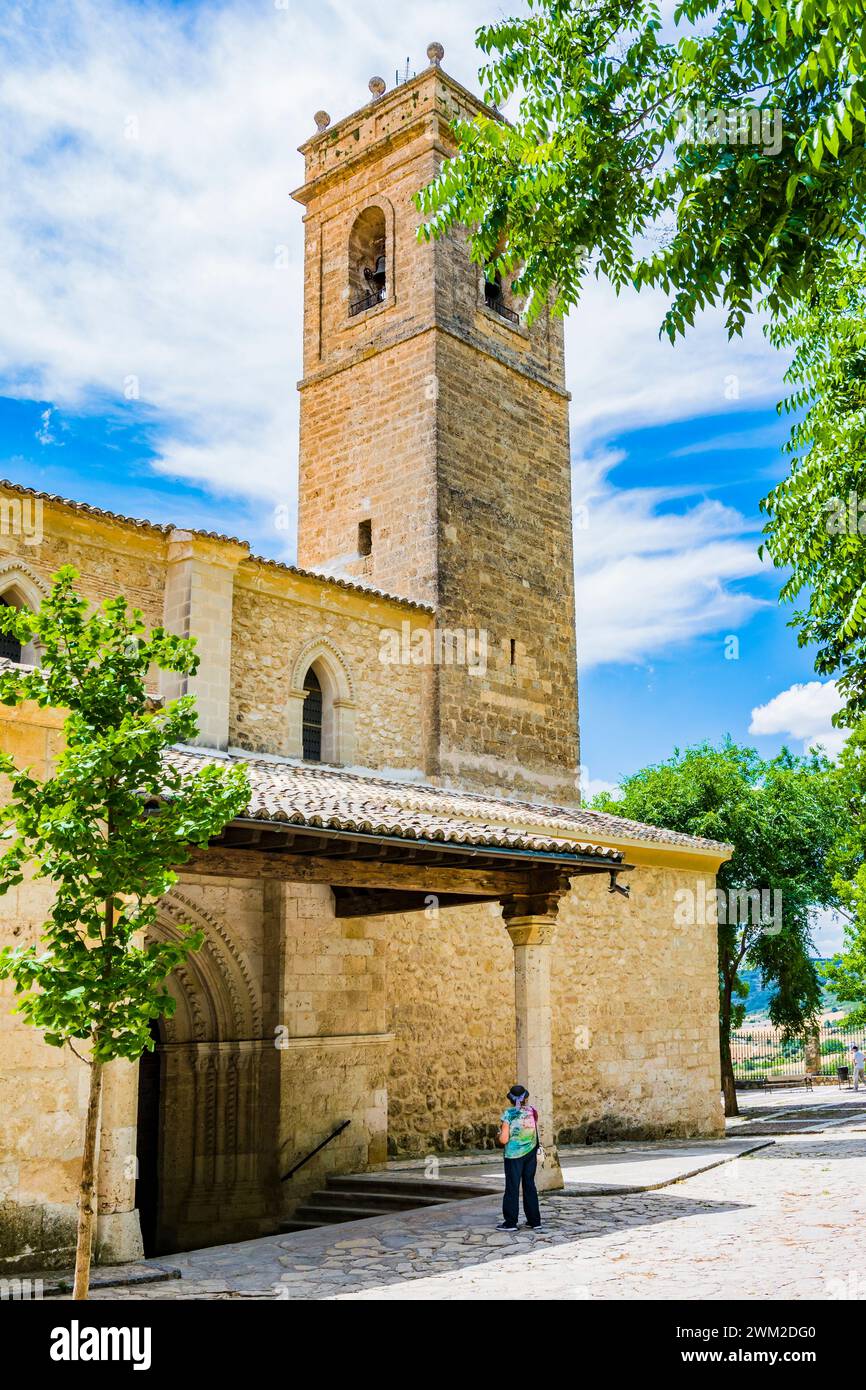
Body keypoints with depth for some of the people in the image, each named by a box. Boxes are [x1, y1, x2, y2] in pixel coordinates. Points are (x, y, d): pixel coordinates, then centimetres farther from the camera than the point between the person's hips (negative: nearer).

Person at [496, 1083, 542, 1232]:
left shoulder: (508, 1114, -14)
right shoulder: (532, 1111, -3)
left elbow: (504, 1139, -16)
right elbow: (536, 1133, 10)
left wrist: (500, 1135, 3)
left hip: (514, 1154, -4)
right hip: (531, 1153, 4)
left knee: (512, 1187, 3)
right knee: (530, 1186, 13)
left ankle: (510, 1222, 4)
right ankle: (534, 1220, 16)